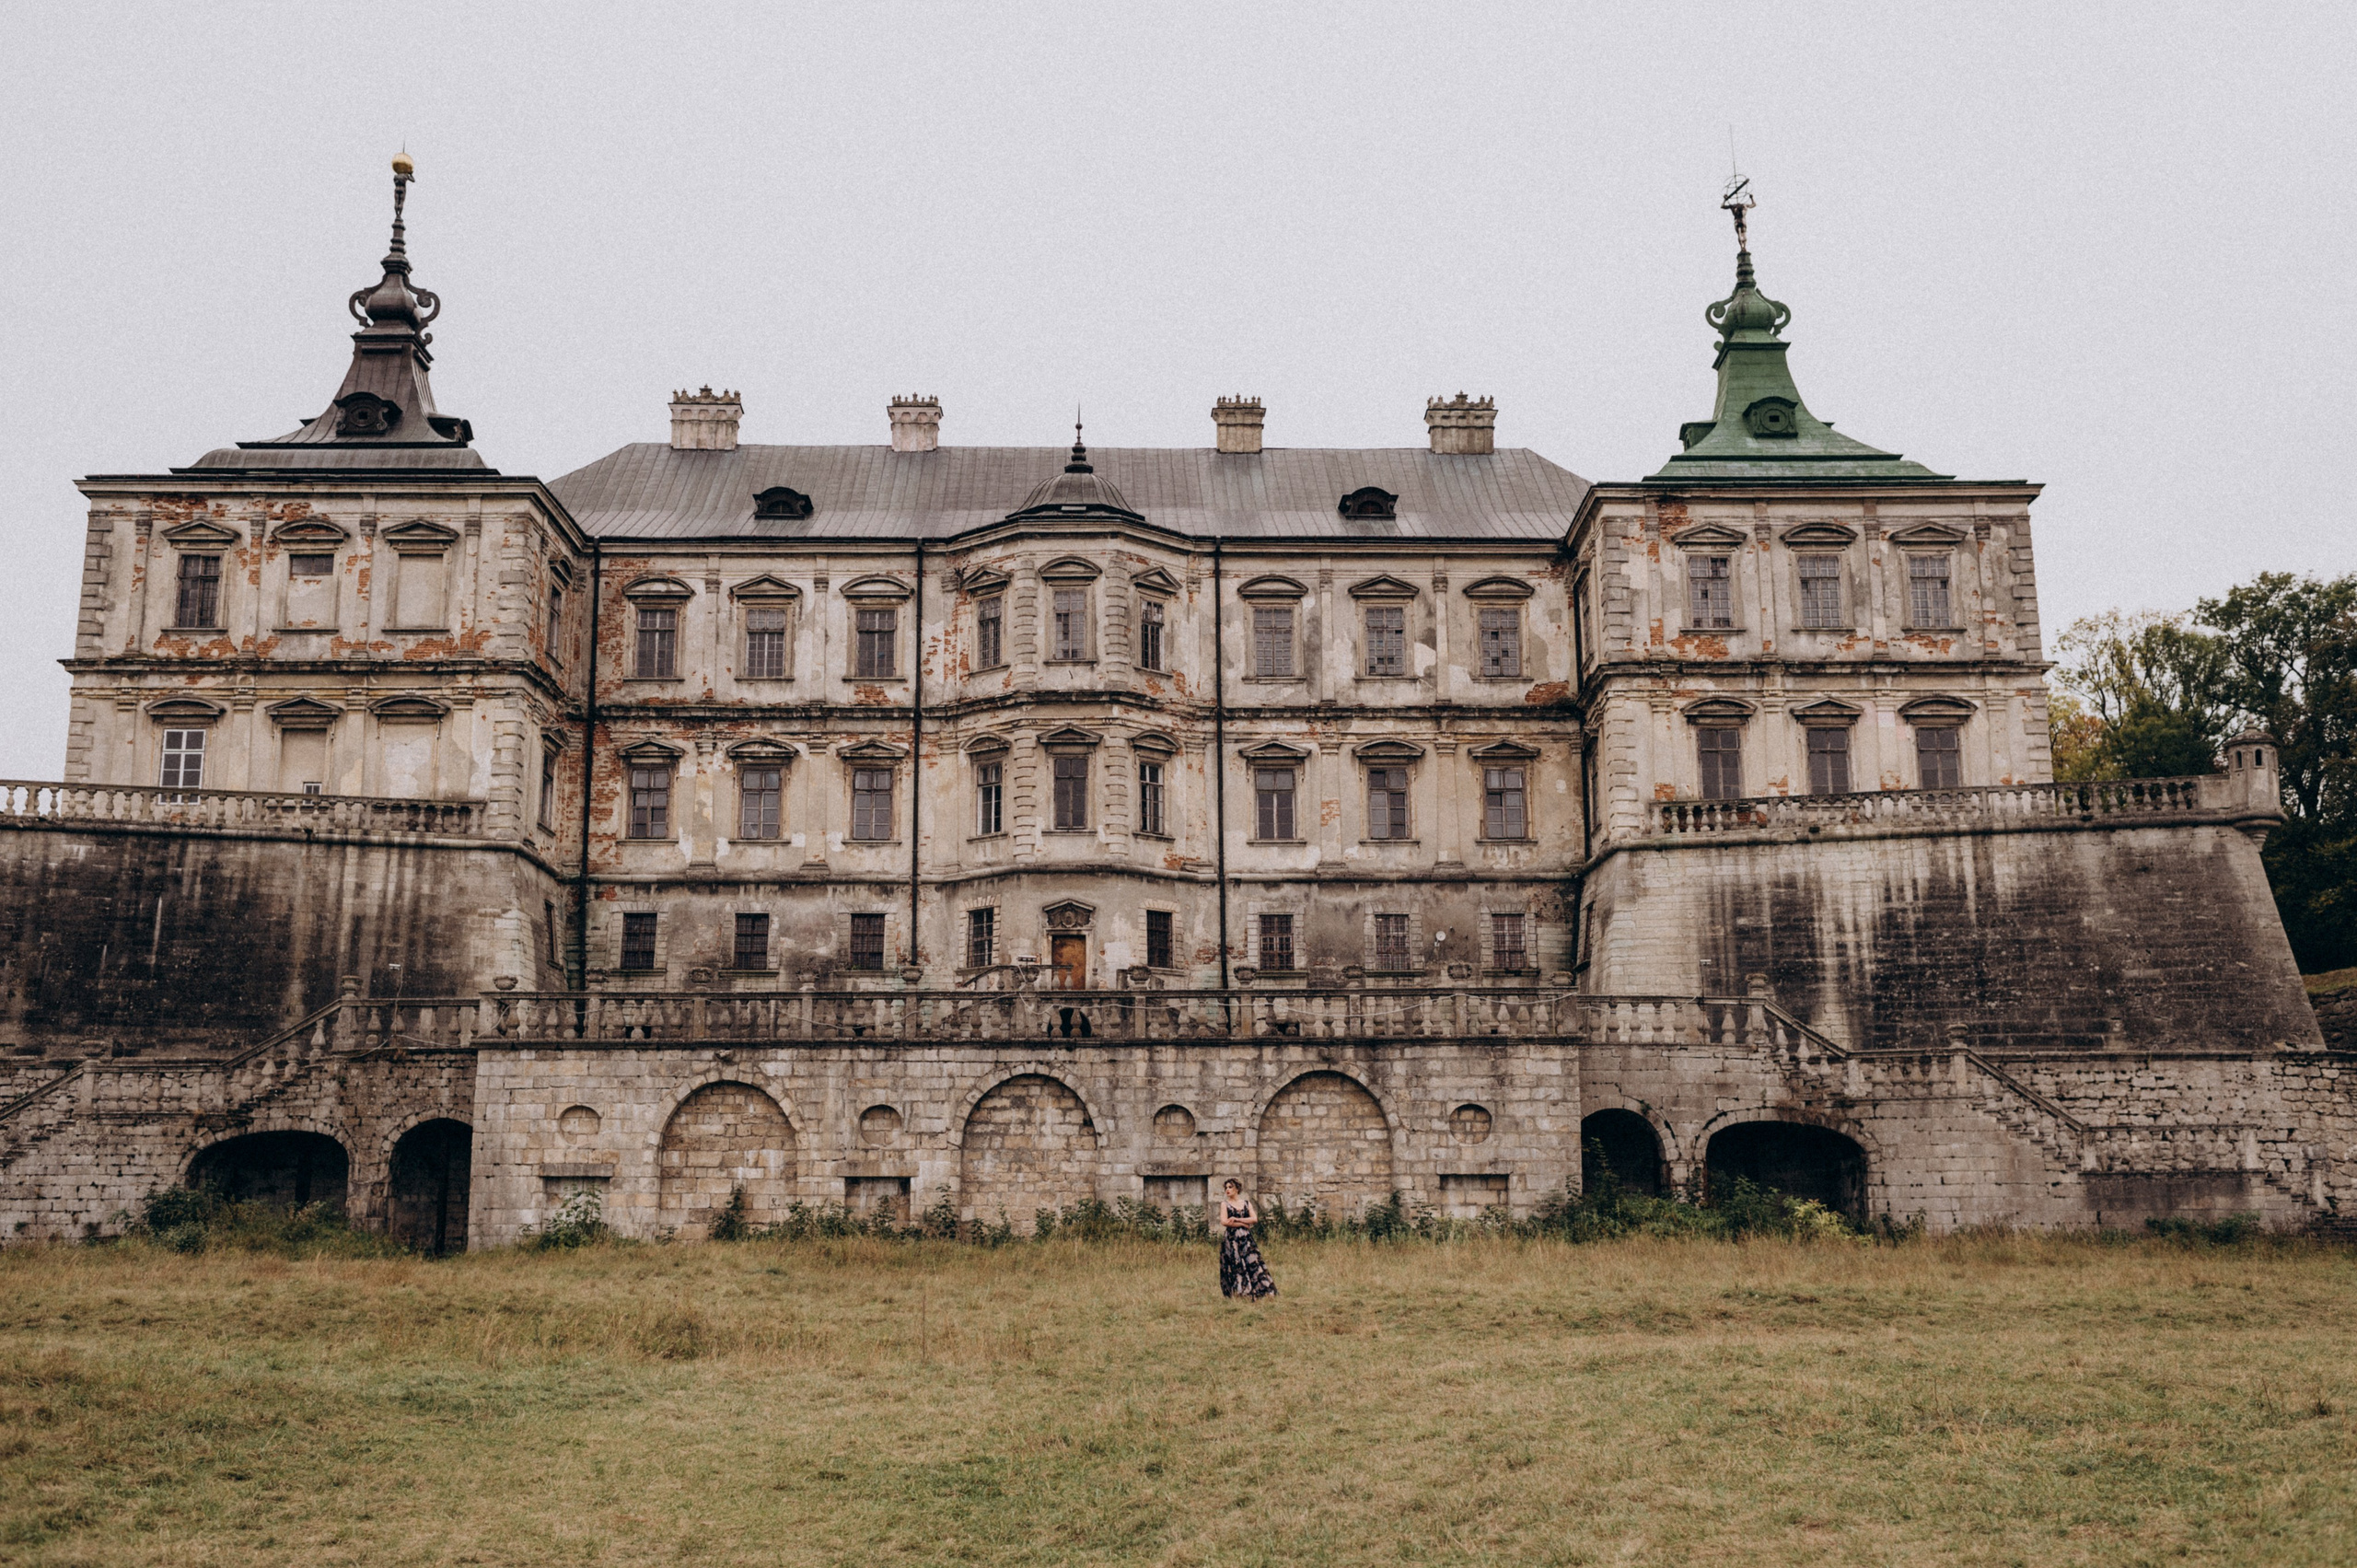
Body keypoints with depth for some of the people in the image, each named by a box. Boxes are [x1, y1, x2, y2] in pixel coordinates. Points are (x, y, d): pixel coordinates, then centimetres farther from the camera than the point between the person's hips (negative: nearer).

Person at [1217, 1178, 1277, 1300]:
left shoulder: (1246, 1203, 11)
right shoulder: (1225, 1205, 5)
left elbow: (1255, 1219, -1)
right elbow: (1224, 1221, -10)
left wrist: (1236, 1219, -10)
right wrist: (1244, 1224, -9)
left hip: (1246, 1239, 2)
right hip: (1231, 1239, -2)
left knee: (1252, 1264, -4)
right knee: (1235, 1267, -7)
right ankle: (1236, 1294, -4)